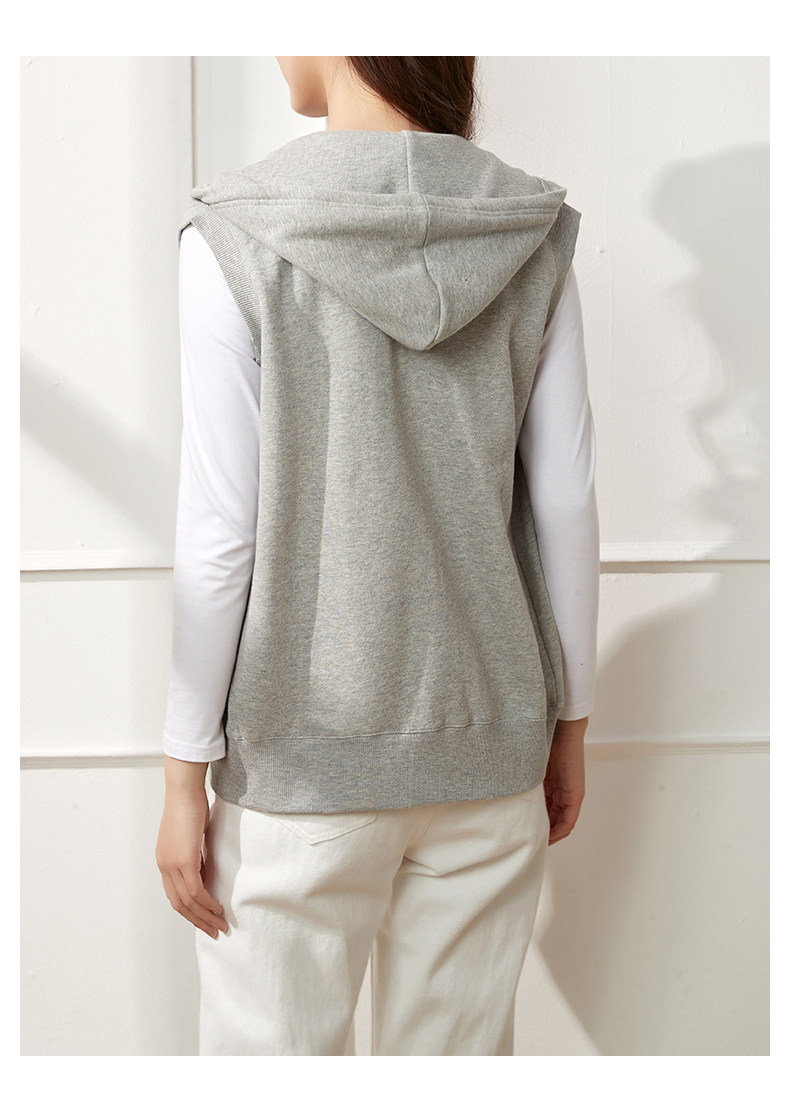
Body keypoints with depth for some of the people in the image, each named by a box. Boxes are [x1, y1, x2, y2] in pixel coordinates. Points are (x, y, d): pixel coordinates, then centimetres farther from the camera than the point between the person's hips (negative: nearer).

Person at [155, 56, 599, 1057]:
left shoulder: (239, 237, -9)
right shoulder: (531, 238, 0)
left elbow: (219, 530, -10)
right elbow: (566, 511, 2)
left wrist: (185, 773, -2)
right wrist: (568, 724, 13)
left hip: (303, 756, -3)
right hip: (489, 748, 4)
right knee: (460, 1050, 16)